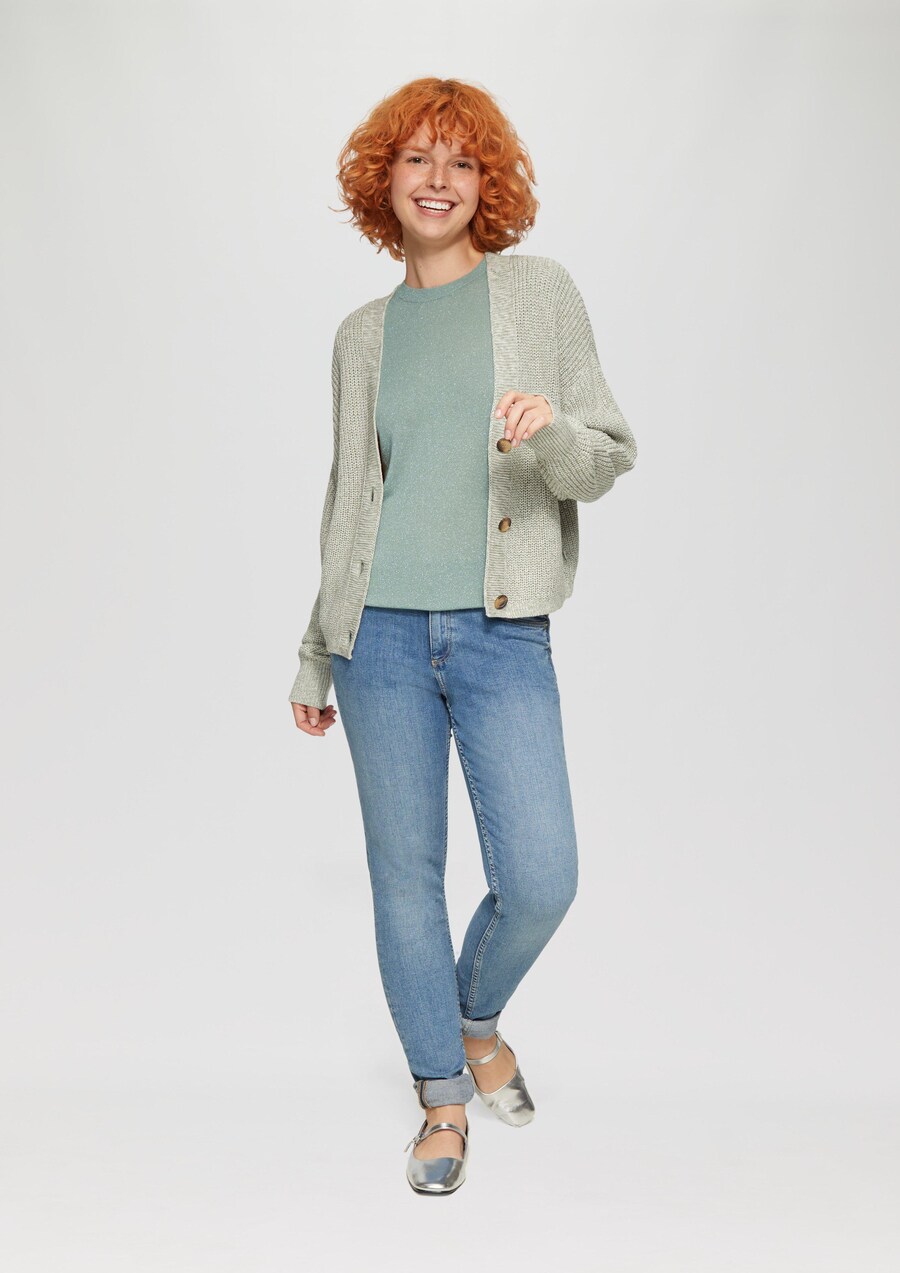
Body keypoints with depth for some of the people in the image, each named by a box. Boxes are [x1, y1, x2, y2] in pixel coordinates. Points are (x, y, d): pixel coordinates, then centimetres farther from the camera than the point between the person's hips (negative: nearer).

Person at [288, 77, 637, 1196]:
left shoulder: (538, 290, 6)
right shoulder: (363, 334, 12)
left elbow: (611, 458, 4)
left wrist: (556, 433, -20)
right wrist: (314, 655, 18)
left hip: (501, 635, -2)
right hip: (382, 631, 2)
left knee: (540, 879, -9)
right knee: (405, 874, 6)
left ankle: (477, 1015, 25)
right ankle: (442, 1095, 25)